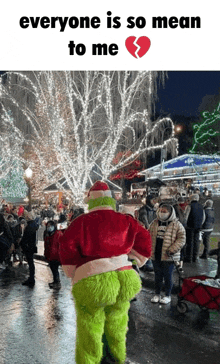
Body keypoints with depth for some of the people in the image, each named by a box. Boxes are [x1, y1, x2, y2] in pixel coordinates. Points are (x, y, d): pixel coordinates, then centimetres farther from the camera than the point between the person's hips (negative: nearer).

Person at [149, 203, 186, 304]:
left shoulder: (176, 225, -6)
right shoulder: (154, 223, 7)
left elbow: (181, 239, -9)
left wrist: (172, 250, -16)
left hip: (168, 256, -4)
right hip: (156, 255, 4)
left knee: (168, 276, 6)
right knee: (158, 275, 14)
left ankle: (167, 295, 22)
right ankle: (157, 294, 28)